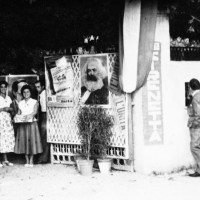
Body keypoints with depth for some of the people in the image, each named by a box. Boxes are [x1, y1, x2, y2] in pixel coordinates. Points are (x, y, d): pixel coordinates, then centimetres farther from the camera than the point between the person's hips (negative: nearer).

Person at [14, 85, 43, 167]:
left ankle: (31, 161, 1)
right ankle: (27, 161, 7)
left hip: (31, 123, -3)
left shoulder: (34, 102, 4)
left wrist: (29, 116, -29)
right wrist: (17, 116, -10)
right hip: (22, 124, 3)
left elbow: (35, 111, -10)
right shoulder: (20, 103, 14)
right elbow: (19, 113, 13)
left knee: (32, 141, -5)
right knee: (24, 141, 0)